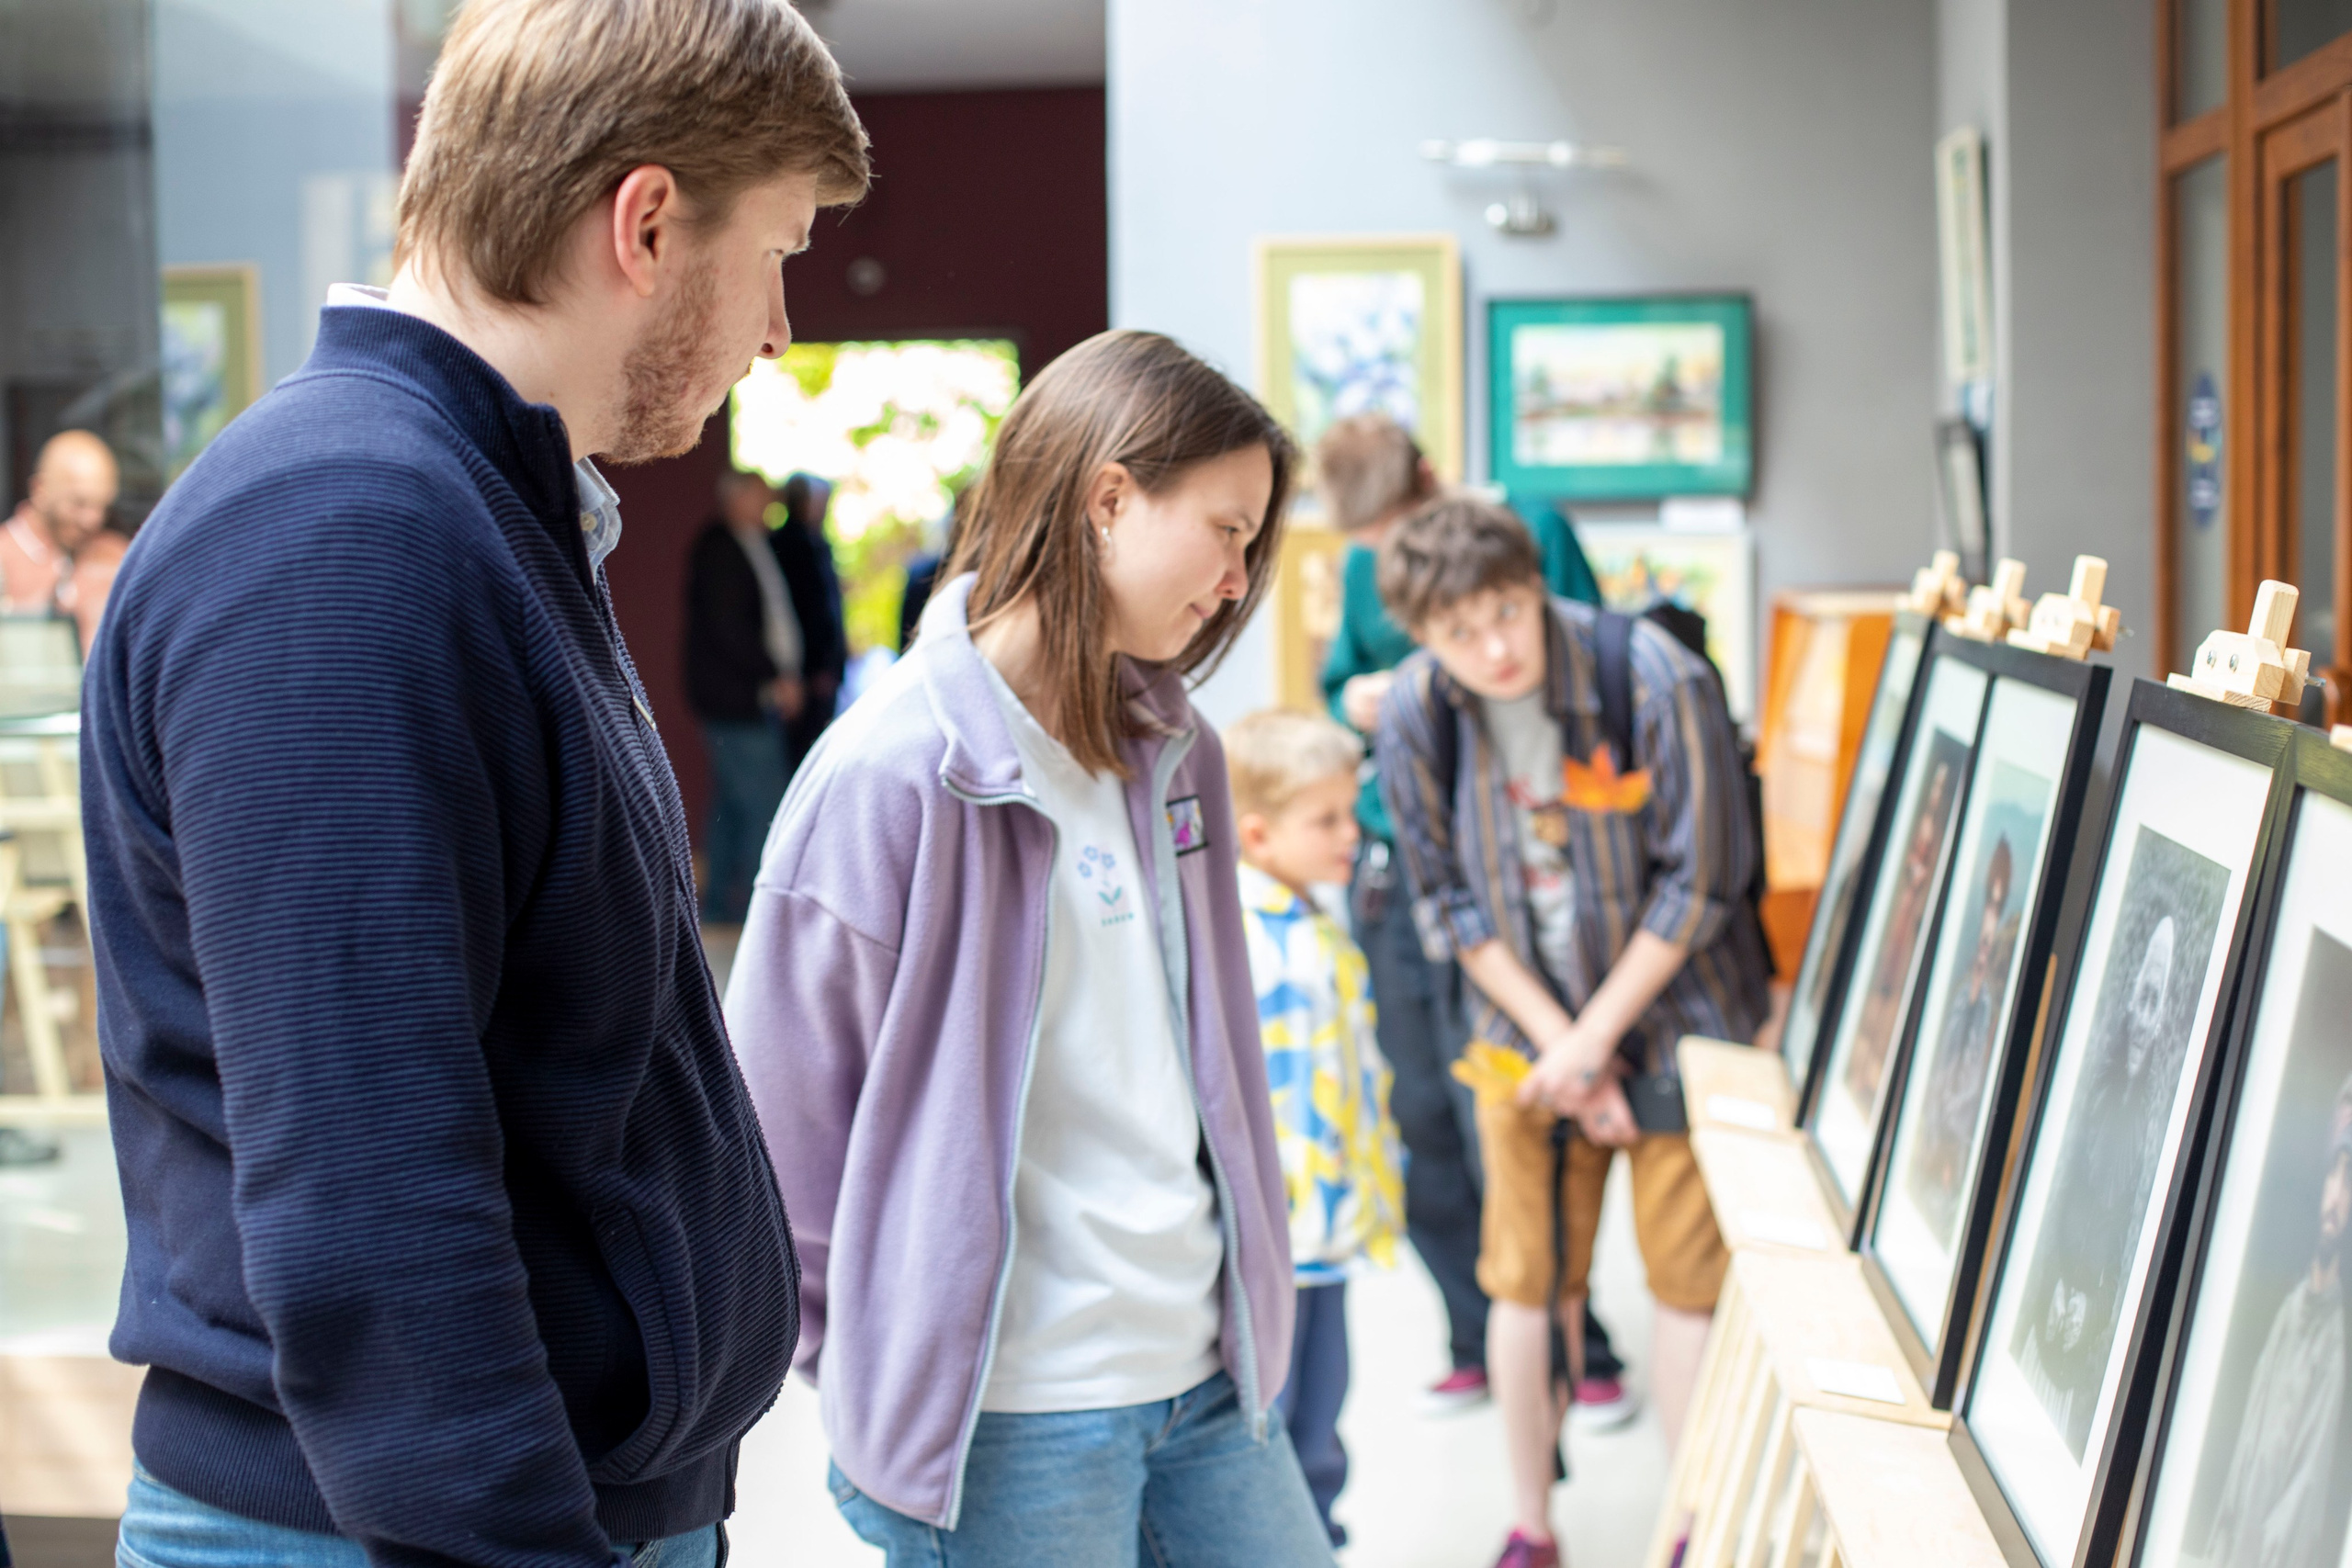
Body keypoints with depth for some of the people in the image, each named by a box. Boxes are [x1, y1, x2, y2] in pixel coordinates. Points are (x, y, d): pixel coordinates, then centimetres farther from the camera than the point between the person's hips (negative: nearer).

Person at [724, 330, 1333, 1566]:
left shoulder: (1172, 753, 9)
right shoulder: (898, 770, -15)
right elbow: (785, 1107, -11)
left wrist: (1244, 1298, 16)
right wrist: (877, 1360, -3)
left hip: (1205, 1373, 7)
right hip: (1008, 1420, -7)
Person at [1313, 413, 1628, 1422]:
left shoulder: (1531, 534, -6)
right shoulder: (1365, 569, 9)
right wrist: (1354, 701, -3)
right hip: (1389, 872, 5)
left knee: (1495, 1124, -5)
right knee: (1418, 1120, 7)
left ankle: (1577, 1355, 11)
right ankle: (1479, 1345, 21)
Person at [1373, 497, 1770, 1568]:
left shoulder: (1655, 678, -22)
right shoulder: (1414, 715, -12)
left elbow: (1698, 884, -15)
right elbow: (1447, 901, -2)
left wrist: (1593, 1039, -13)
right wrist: (1557, 1043, -8)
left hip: (1676, 1016, -2)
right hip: (1527, 1025, 3)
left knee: (1687, 1274, 0)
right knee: (1526, 1279, 6)